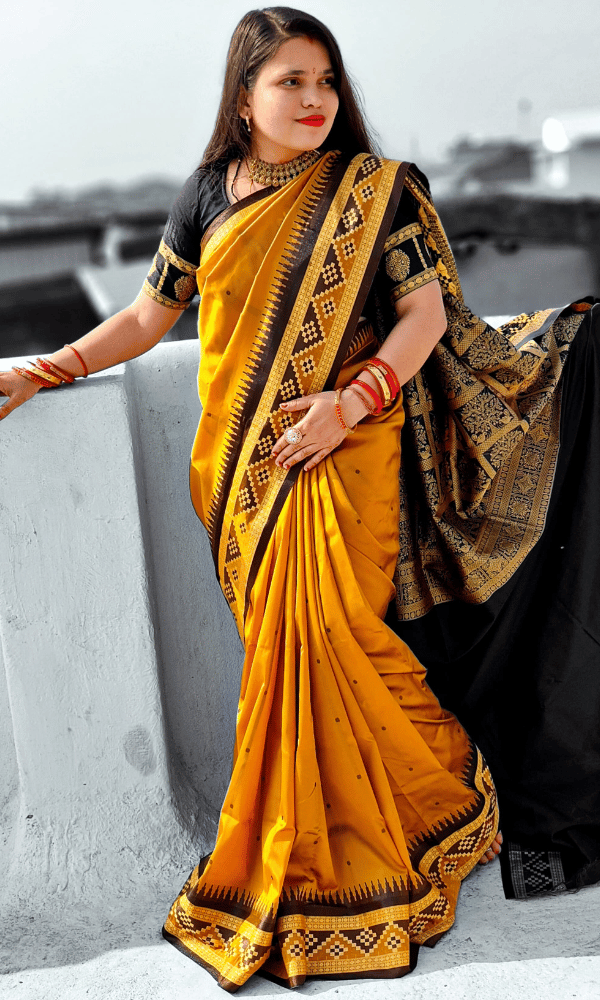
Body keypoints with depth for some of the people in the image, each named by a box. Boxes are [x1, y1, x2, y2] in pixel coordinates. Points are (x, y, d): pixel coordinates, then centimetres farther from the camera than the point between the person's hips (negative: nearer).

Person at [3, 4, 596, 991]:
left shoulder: (373, 189, 1)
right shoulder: (208, 194, 9)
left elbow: (427, 312, -3)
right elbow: (150, 316, 13)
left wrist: (349, 401, -16)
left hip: (340, 456, -3)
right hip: (242, 459, 3)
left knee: (325, 638, -9)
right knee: (280, 646, 6)